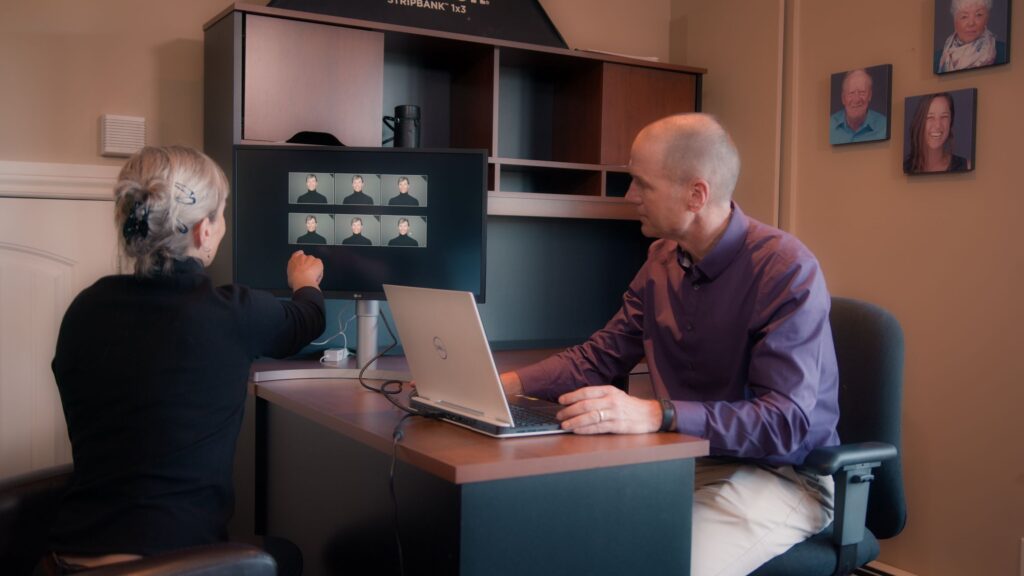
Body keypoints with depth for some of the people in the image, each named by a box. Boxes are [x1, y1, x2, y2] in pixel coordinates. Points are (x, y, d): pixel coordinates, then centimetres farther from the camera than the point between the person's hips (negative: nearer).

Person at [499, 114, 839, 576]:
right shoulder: (662, 261, 3)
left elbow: (784, 422, -26)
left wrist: (655, 414, -39)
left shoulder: (786, 270, -19)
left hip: (781, 476, -5)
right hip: (686, 462, 6)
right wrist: (502, 384, -6)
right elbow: (598, 358, 9)